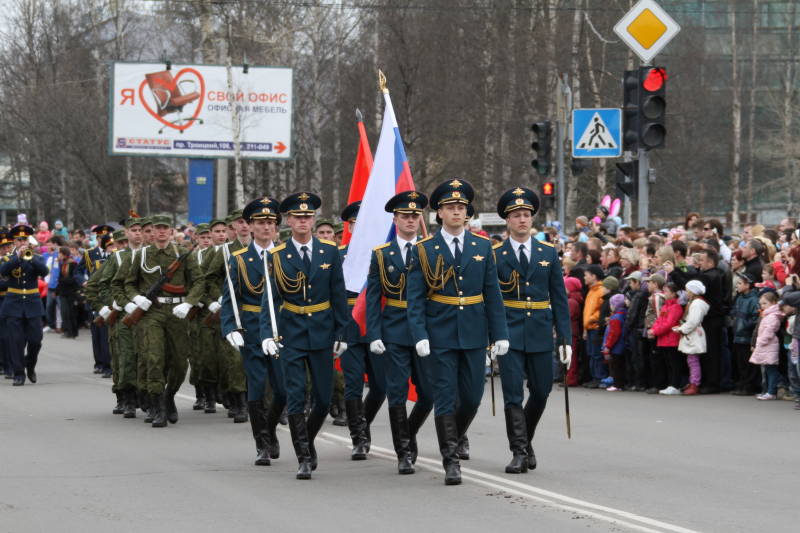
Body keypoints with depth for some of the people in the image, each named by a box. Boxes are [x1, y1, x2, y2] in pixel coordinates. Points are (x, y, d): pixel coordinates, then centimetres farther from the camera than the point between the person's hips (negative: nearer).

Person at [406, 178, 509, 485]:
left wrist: (500, 334, 2)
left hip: (474, 333, 3)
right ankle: (451, 461, 0)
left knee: (472, 396, 6)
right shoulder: (424, 250, 0)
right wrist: (419, 335, -13)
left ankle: (453, 440, 32)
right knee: (445, 397, -4)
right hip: (441, 334, -3)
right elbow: (415, 297, -3)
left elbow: (493, 295, 7)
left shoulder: (482, 247, 7)